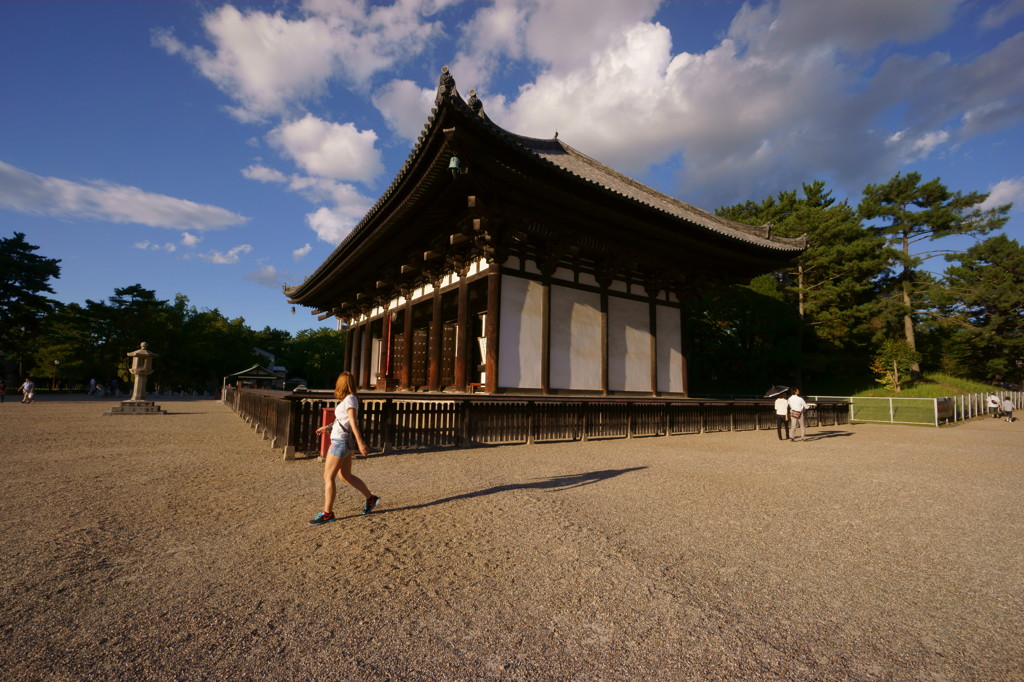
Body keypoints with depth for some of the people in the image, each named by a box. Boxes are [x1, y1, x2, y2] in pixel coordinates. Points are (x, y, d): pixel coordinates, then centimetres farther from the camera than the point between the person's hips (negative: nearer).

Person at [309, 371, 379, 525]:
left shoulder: (349, 399, -14)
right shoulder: (348, 399, 13)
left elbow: (353, 422, -21)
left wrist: (360, 442, -24)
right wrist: (327, 427, 30)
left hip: (341, 441, -10)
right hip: (343, 441, 10)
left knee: (328, 477, -3)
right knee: (346, 475, 16)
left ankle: (327, 513, 4)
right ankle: (370, 498, 23)